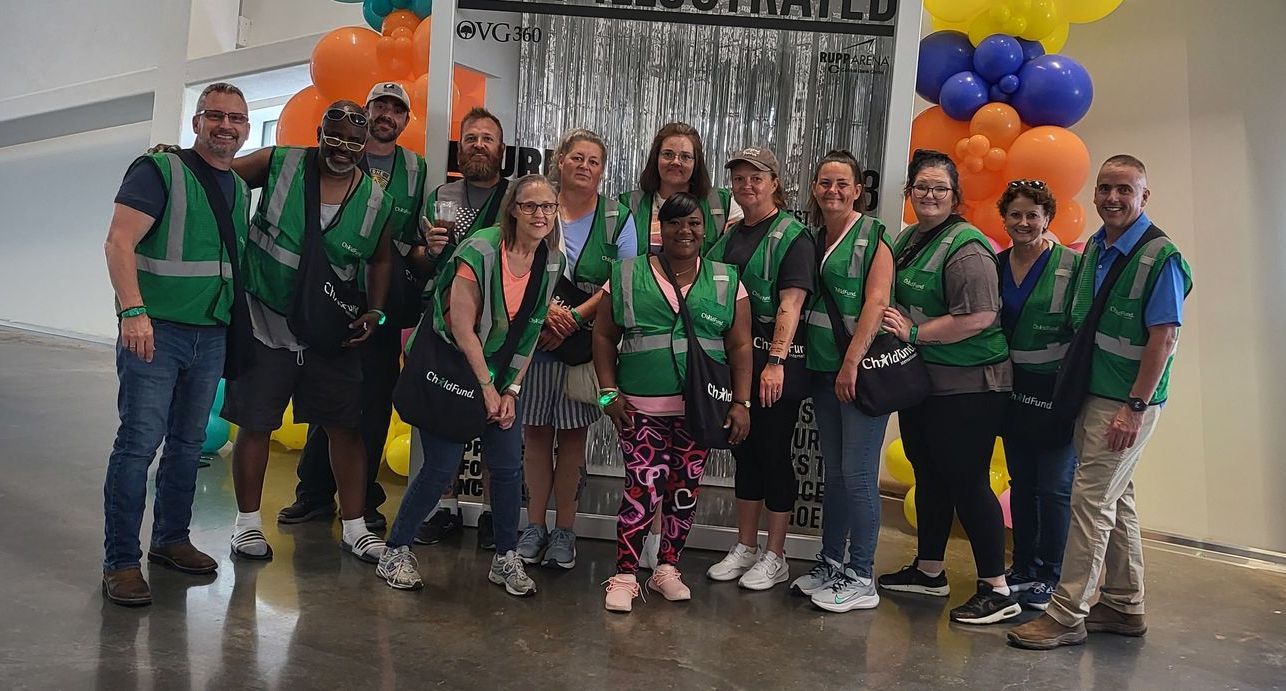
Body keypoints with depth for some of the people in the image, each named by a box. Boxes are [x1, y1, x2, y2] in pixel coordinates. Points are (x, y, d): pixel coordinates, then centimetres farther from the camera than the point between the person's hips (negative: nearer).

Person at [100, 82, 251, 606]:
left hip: (212, 336, 6)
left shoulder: (241, 189, 15)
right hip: (155, 330, -6)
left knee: (188, 444, 13)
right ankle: (120, 562, 2)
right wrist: (133, 311, -24)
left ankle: (171, 540, 27)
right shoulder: (160, 171, -5)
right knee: (139, 442, -7)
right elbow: (119, 242, -13)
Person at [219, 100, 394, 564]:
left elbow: (379, 260, 12)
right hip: (265, 323, -1)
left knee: (347, 427, 4)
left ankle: (354, 527, 17)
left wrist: (374, 312, 2)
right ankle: (247, 522, 23)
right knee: (254, 425, 6)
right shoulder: (279, 164, -4)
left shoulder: (376, 200, 1)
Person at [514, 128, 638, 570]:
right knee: (536, 432, 5)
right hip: (536, 338, 1)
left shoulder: (617, 219, 3)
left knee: (573, 434, 4)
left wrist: (574, 317, -15)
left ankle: (564, 529, 14)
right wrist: (546, 309, -17)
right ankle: (535, 525, 16)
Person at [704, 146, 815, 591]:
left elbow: (790, 304, -15)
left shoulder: (792, 236, -6)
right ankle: (745, 548, 26)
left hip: (777, 359, -6)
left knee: (774, 451, 1)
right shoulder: (730, 235, 14)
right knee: (744, 449, 13)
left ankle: (775, 557, 15)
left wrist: (776, 361, -24)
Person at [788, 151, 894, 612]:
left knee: (857, 475, -4)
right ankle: (830, 562, 25)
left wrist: (852, 362, -22)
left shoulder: (873, 236, -6)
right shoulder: (812, 238, 13)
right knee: (833, 472, 14)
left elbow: (876, 302, -16)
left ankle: (861, 578, 6)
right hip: (823, 369, 7)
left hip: (862, 370, -6)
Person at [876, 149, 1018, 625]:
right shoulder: (907, 239, 12)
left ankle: (997, 590, 8)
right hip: (919, 381, 9)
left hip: (967, 386, -9)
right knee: (928, 475, 18)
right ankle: (929, 571, 33)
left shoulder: (966, 247, -15)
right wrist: (892, 323, 8)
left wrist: (914, 332, -18)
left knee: (968, 482, -4)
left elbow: (979, 317, -25)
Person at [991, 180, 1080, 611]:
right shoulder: (997, 265, 6)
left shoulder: (1071, 264, -10)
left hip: (1056, 392, -5)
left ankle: (1049, 578, 15)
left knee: (1055, 487, 1)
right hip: (1014, 390, 5)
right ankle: (1024, 568, 26)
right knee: (1021, 483, 14)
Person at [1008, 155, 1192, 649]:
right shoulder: (1094, 248, 11)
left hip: (1126, 401, -8)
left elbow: (1163, 338, -16)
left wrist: (1135, 407, -20)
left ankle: (1066, 615, 1)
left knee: (1092, 499, -7)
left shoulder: (1160, 256, -12)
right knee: (1115, 499, 16)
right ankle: (1124, 606, 29)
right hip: (1090, 393, 8)